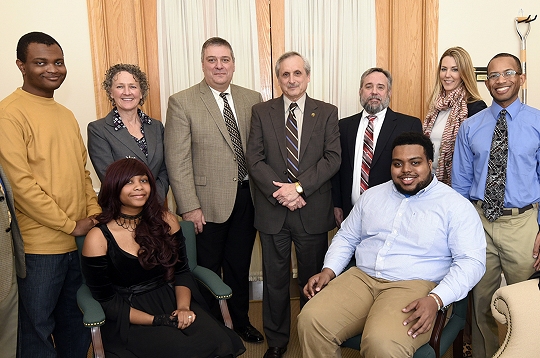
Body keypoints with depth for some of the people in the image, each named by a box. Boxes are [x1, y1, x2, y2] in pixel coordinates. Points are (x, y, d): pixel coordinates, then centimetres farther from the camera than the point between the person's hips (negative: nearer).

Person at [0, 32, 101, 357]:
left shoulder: (66, 114, 13)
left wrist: (94, 214, 2)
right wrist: (71, 225, -13)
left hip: (80, 240, 7)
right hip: (40, 245, -7)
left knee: (75, 324, 20)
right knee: (38, 327, 10)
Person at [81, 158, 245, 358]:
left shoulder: (166, 221, 2)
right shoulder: (98, 238, -9)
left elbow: (182, 272, 7)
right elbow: (106, 300, -6)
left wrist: (183, 307, -12)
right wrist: (156, 320, -16)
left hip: (171, 301, 4)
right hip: (129, 317, -3)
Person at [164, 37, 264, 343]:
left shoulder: (253, 99, 5)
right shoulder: (182, 102, -6)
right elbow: (178, 161, -10)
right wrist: (190, 207, -14)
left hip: (247, 198, 4)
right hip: (207, 202, -3)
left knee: (240, 266, 19)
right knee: (207, 271, 11)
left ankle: (241, 321, 39)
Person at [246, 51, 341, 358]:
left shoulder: (327, 113, 4)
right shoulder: (262, 112, 6)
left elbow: (333, 158, -5)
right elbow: (254, 159, -2)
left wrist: (299, 187, -16)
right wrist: (281, 193, -14)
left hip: (313, 211, 0)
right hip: (272, 211, 1)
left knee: (313, 279, 11)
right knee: (275, 280, 11)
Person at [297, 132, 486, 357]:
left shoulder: (455, 205, 0)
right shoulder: (371, 196, 14)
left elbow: (471, 261, -6)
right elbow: (346, 238, 20)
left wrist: (436, 299, -20)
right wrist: (329, 270, 1)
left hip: (415, 286, -3)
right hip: (361, 278, 4)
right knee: (311, 321, -20)